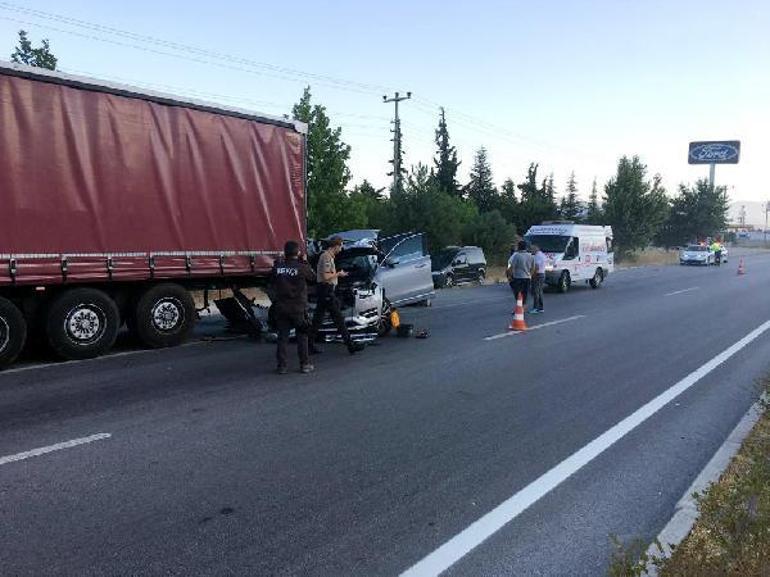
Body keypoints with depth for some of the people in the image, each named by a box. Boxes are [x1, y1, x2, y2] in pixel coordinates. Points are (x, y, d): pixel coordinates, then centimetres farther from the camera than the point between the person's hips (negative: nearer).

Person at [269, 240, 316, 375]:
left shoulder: (278, 267, -1)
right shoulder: (302, 267, -11)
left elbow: (272, 283, 8)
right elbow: (312, 277, 5)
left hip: (281, 307, 3)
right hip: (298, 308, -3)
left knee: (282, 336, 8)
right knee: (302, 336, 8)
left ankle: (282, 366, 10)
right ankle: (305, 365, 12)